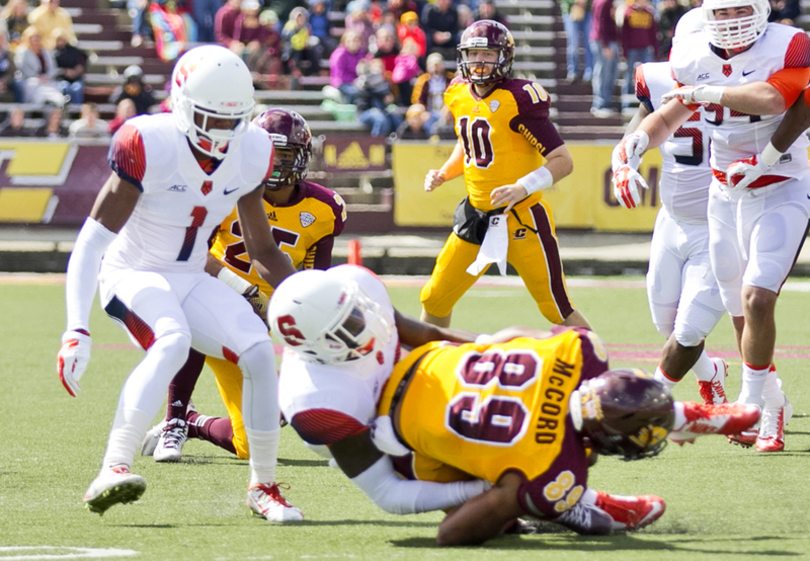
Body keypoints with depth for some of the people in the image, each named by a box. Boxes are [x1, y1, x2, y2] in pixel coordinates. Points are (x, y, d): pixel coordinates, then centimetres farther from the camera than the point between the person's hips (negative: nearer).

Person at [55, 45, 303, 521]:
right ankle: (112, 471, -39)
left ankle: (264, 486, 1)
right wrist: (77, 330, -31)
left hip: (191, 279, 5)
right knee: (173, 340, -35)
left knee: (260, 351, -15)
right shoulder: (150, 146, -23)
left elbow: (263, 251, 9)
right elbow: (92, 242, -23)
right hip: (131, 273, -5)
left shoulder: (250, 154, -5)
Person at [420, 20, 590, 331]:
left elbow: (563, 161, -18)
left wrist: (523, 187, -31)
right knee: (435, 300, 11)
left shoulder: (518, 100, -18)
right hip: (476, 214, 7)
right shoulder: (459, 96, 4)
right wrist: (442, 174, 7)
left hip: (521, 218, -7)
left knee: (557, 310, -3)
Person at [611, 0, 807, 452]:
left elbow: (771, 98, -33)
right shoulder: (697, 60, 1)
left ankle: (751, 406, -6)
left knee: (757, 300, -19)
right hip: (726, 197, 5)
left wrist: (708, 93, -23)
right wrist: (636, 143, -7)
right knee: (742, 315, 8)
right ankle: (773, 405, 26)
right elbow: (670, 116, 13)